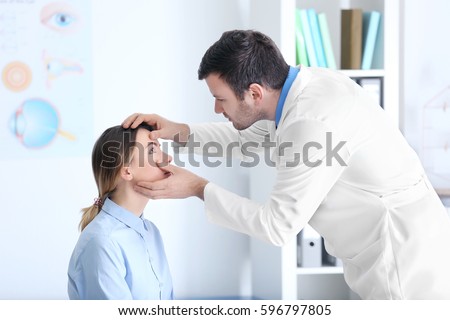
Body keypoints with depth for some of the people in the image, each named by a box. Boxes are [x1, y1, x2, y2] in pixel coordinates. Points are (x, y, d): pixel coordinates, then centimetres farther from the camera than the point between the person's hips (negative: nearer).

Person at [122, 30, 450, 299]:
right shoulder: (305, 83, 0)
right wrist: (179, 131, 7)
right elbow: (252, 136, 19)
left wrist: (199, 188, -12)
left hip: (411, 269, -9)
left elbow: (278, 225, -21)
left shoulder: (314, 121, -28)